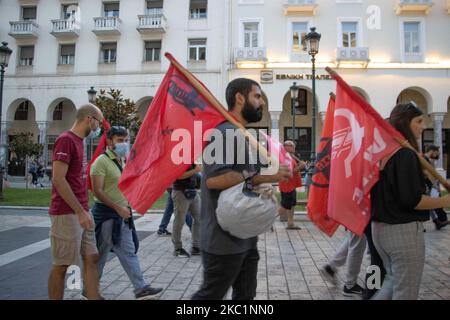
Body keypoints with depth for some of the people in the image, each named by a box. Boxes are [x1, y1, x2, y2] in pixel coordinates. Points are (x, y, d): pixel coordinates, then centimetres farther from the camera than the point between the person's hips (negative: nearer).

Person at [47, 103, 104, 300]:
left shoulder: (78, 141, 15)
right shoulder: (66, 140, -13)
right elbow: (58, 180, -20)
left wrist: (84, 211, 15)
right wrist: (80, 212, -21)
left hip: (81, 212, 9)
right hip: (67, 214, -9)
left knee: (91, 258, 9)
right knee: (61, 265, 2)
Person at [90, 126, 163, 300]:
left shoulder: (123, 161, 12)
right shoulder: (102, 161, -13)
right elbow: (97, 191, -19)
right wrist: (118, 208, -22)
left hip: (123, 214, 8)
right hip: (106, 214, -8)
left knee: (129, 252, 9)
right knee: (100, 254, 5)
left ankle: (141, 288, 14)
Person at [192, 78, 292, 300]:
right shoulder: (224, 132, -16)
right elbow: (214, 178, -30)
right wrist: (264, 177, -27)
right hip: (224, 239, -10)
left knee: (245, 295, 18)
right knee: (210, 295, 4)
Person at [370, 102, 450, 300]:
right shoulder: (405, 154, -17)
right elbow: (412, 200, -21)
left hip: (380, 228, 8)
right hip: (404, 231, -8)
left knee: (394, 282, 23)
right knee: (405, 292, 7)